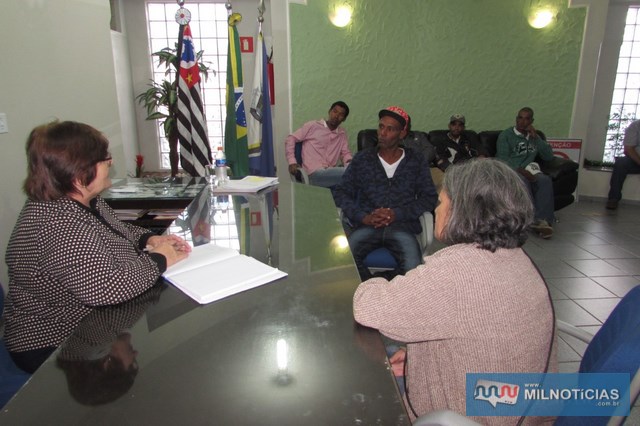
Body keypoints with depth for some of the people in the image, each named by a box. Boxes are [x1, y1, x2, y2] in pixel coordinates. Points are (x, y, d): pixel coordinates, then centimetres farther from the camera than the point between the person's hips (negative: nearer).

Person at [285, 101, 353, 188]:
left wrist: (349, 162, -6)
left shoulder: (342, 134, 20)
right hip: (315, 174, -5)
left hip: (330, 173, 5)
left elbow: (346, 153, 19)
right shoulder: (313, 126, 6)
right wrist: (292, 161, -6)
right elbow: (291, 139, 7)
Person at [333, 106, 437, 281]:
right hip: (366, 225, 1)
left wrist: (397, 214, -9)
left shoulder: (416, 161, 13)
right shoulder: (362, 159, 14)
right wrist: (363, 216, -9)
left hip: (402, 226, 0)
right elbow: (340, 193, 8)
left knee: (413, 268, -31)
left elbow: (429, 198, 7)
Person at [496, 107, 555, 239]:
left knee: (545, 180, -30)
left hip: (529, 169, 3)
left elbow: (549, 156, 11)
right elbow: (503, 158, -5)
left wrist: (536, 137, 2)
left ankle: (542, 220, -42)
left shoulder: (535, 137, 23)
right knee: (523, 180, -37)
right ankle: (534, 218, -43)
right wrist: (520, 170, -20)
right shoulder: (506, 135, 9)